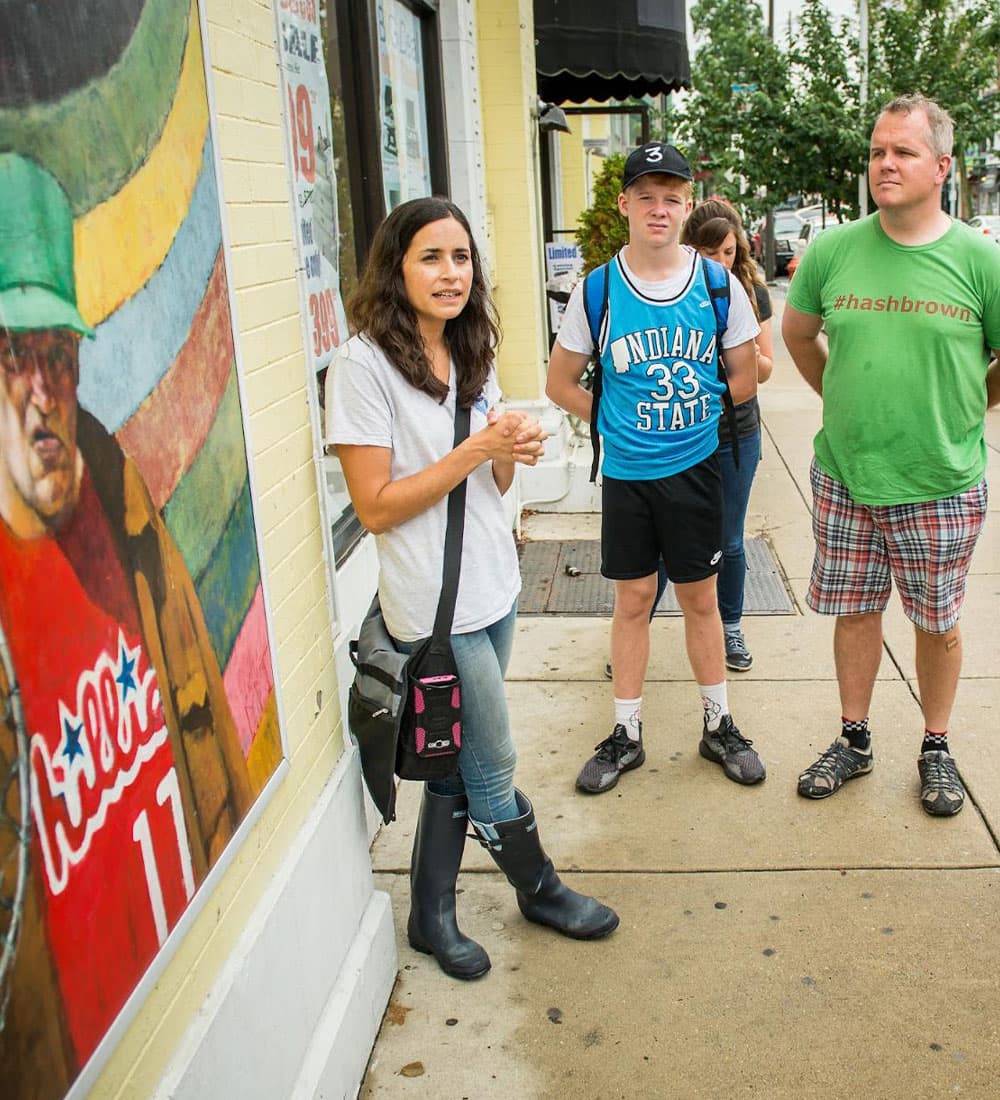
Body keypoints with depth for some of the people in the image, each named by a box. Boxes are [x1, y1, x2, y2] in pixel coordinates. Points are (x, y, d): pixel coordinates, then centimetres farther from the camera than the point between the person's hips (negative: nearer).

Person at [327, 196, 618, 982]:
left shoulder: (471, 354, 9)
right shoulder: (365, 363, -15)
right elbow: (376, 507, -18)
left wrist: (515, 453, -7)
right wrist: (478, 449, -20)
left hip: (494, 585, 8)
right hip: (435, 602, -8)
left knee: (457, 762, 16)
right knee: (493, 764, 8)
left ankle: (432, 916, 31)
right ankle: (540, 889, 33)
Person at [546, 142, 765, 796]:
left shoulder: (719, 285, -3)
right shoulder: (597, 290, -5)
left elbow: (744, 377, 7)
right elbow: (561, 383, 5)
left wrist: (696, 418, 3)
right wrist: (617, 422, 1)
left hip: (696, 469, 0)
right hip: (626, 473, 0)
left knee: (700, 599, 11)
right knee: (633, 600, 9)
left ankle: (719, 725, 28)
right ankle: (627, 734, 23)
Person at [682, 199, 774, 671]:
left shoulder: (752, 292, -1)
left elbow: (765, 370, 3)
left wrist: (745, 351, -19)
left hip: (736, 435, 2)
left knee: (729, 541, 13)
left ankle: (731, 627, 31)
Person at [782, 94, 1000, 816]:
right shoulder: (832, 250, -1)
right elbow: (798, 334, 15)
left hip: (942, 485, -2)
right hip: (844, 477, 2)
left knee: (937, 623, 11)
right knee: (854, 613, 12)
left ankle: (936, 749, 31)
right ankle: (854, 741, 30)